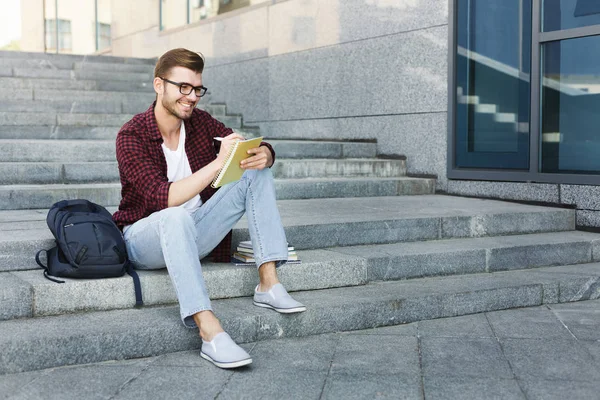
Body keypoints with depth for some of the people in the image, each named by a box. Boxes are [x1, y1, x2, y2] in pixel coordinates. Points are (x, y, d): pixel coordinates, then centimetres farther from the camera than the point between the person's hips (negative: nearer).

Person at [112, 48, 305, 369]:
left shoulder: (200, 122, 0)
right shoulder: (132, 136, -17)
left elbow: (261, 150, 2)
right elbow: (164, 199, -30)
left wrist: (263, 155, -24)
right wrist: (218, 163, -38)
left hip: (192, 236, 6)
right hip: (145, 240, -6)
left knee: (257, 174, -9)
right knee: (176, 217, -41)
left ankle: (268, 283, -17)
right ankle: (210, 333, -46)